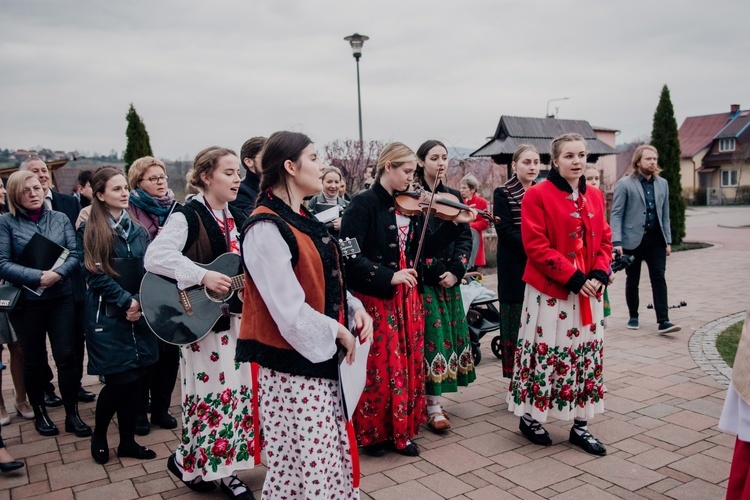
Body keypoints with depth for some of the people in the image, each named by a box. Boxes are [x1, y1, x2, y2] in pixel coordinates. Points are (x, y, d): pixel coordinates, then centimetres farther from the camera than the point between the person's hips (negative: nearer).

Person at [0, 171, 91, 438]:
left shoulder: (60, 218, 4)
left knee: (67, 356, 2)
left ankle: (72, 413, 14)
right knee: (34, 360, 12)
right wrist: (38, 277, -21)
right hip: (26, 301, -1)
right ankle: (39, 413, 29)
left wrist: (57, 274, -19)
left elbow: (75, 254, -2)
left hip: (62, 298, 2)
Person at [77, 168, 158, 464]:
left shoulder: (138, 230, 10)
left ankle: (127, 441, 22)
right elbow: (95, 275, -9)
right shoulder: (89, 232, -3)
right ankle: (99, 434, 21)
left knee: (135, 379, 6)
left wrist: (141, 303, -8)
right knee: (118, 380, -5)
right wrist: (127, 301, -15)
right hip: (108, 317, -4)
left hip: (139, 315, 4)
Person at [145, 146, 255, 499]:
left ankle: (225, 469, 26)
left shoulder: (237, 218, 10)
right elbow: (155, 257, -26)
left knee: (238, 391, 10)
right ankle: (185, 461, 27)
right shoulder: (187, 216, -13)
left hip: (237, 316, 7)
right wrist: (203, 277, -31)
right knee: (211, 395, 2)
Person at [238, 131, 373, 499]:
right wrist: (338, 333, -13)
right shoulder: (265, 228, -19)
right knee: (304, 461, 3)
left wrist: (354, 309, -2)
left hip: (323, 359, 9)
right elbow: (289, 309, -23)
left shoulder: (304, 220, 10)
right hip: (293, 363, -9)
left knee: (333, 455, 19)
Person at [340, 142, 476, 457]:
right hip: (375, 297, -6)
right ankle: (374, 433, 20)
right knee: (380, 366, 1)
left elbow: (425, 247, 10)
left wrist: (456, 224, 3)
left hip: (407, 296, 7)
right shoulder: (364, 203, -11)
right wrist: (388, 277, -25)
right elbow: (349, 254, -19)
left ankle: (401, 430, 25)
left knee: (408, 363, 11)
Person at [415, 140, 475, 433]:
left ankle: (434, 397, 20)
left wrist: (456, 269, -9)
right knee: (432, 337, -7)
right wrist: (435, 270, -16)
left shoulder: (453, 196, 12)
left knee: (450, 334, 7)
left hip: (449, 277, 6)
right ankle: (433, 407, 0)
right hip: (423, 278, -6)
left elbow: (464, 236, 5)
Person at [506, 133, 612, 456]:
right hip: (550, 291, -6)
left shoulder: (595, 197, 11)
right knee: (545, 354, 1)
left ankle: (580, 426, 23)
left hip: (588, 291, 6)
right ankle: (530, 417, 20)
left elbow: (604, 240, 11)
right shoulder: (537, 194, -9)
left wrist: (599, 275, -7)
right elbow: (536, 245, -16)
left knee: (587, 356, 10)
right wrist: (573, 277, -19)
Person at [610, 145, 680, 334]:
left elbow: (665, 214, 13)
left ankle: (663, 321, -3)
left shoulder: (662, 183, 11)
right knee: (632, 281, 8)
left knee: (659, 279, -3)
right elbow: (616, 214, -8)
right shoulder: (624, 184, -4)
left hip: (656, 240, 3)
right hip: (632, 240, -3)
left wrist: (668, 240, 8)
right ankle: (633, 317, 23)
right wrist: (617, 241, -16)